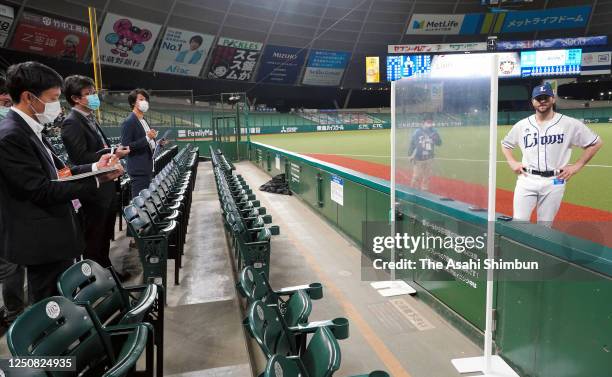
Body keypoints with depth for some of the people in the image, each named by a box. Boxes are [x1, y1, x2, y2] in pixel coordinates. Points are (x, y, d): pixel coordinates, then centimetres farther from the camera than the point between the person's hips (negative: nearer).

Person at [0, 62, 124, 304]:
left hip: (54, 235, 10)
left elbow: (55, 172, 11)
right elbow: (42, 191, -22)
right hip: (43, 242, -10)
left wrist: (95, 167, -1)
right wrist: (97, 180, -21)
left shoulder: (29, 129, 10)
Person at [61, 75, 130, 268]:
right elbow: (80, 158, -24)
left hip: (106, 188, 10)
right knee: (94, 241, 3)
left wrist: (115, 151, 1)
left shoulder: (90, 120, 14)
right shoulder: (72, 123, -17)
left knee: (105, 237, 20)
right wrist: (112, 154, -21)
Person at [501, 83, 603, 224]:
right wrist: (512, 162, 6)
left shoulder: (570, 124, -1)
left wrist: (577, 166, -1)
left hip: (554, 182, -1)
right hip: (526, 180, 1)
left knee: (545, 226, 7)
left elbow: (596, 142, 6)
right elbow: (505, 144, 21)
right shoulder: (522, 125, 6)